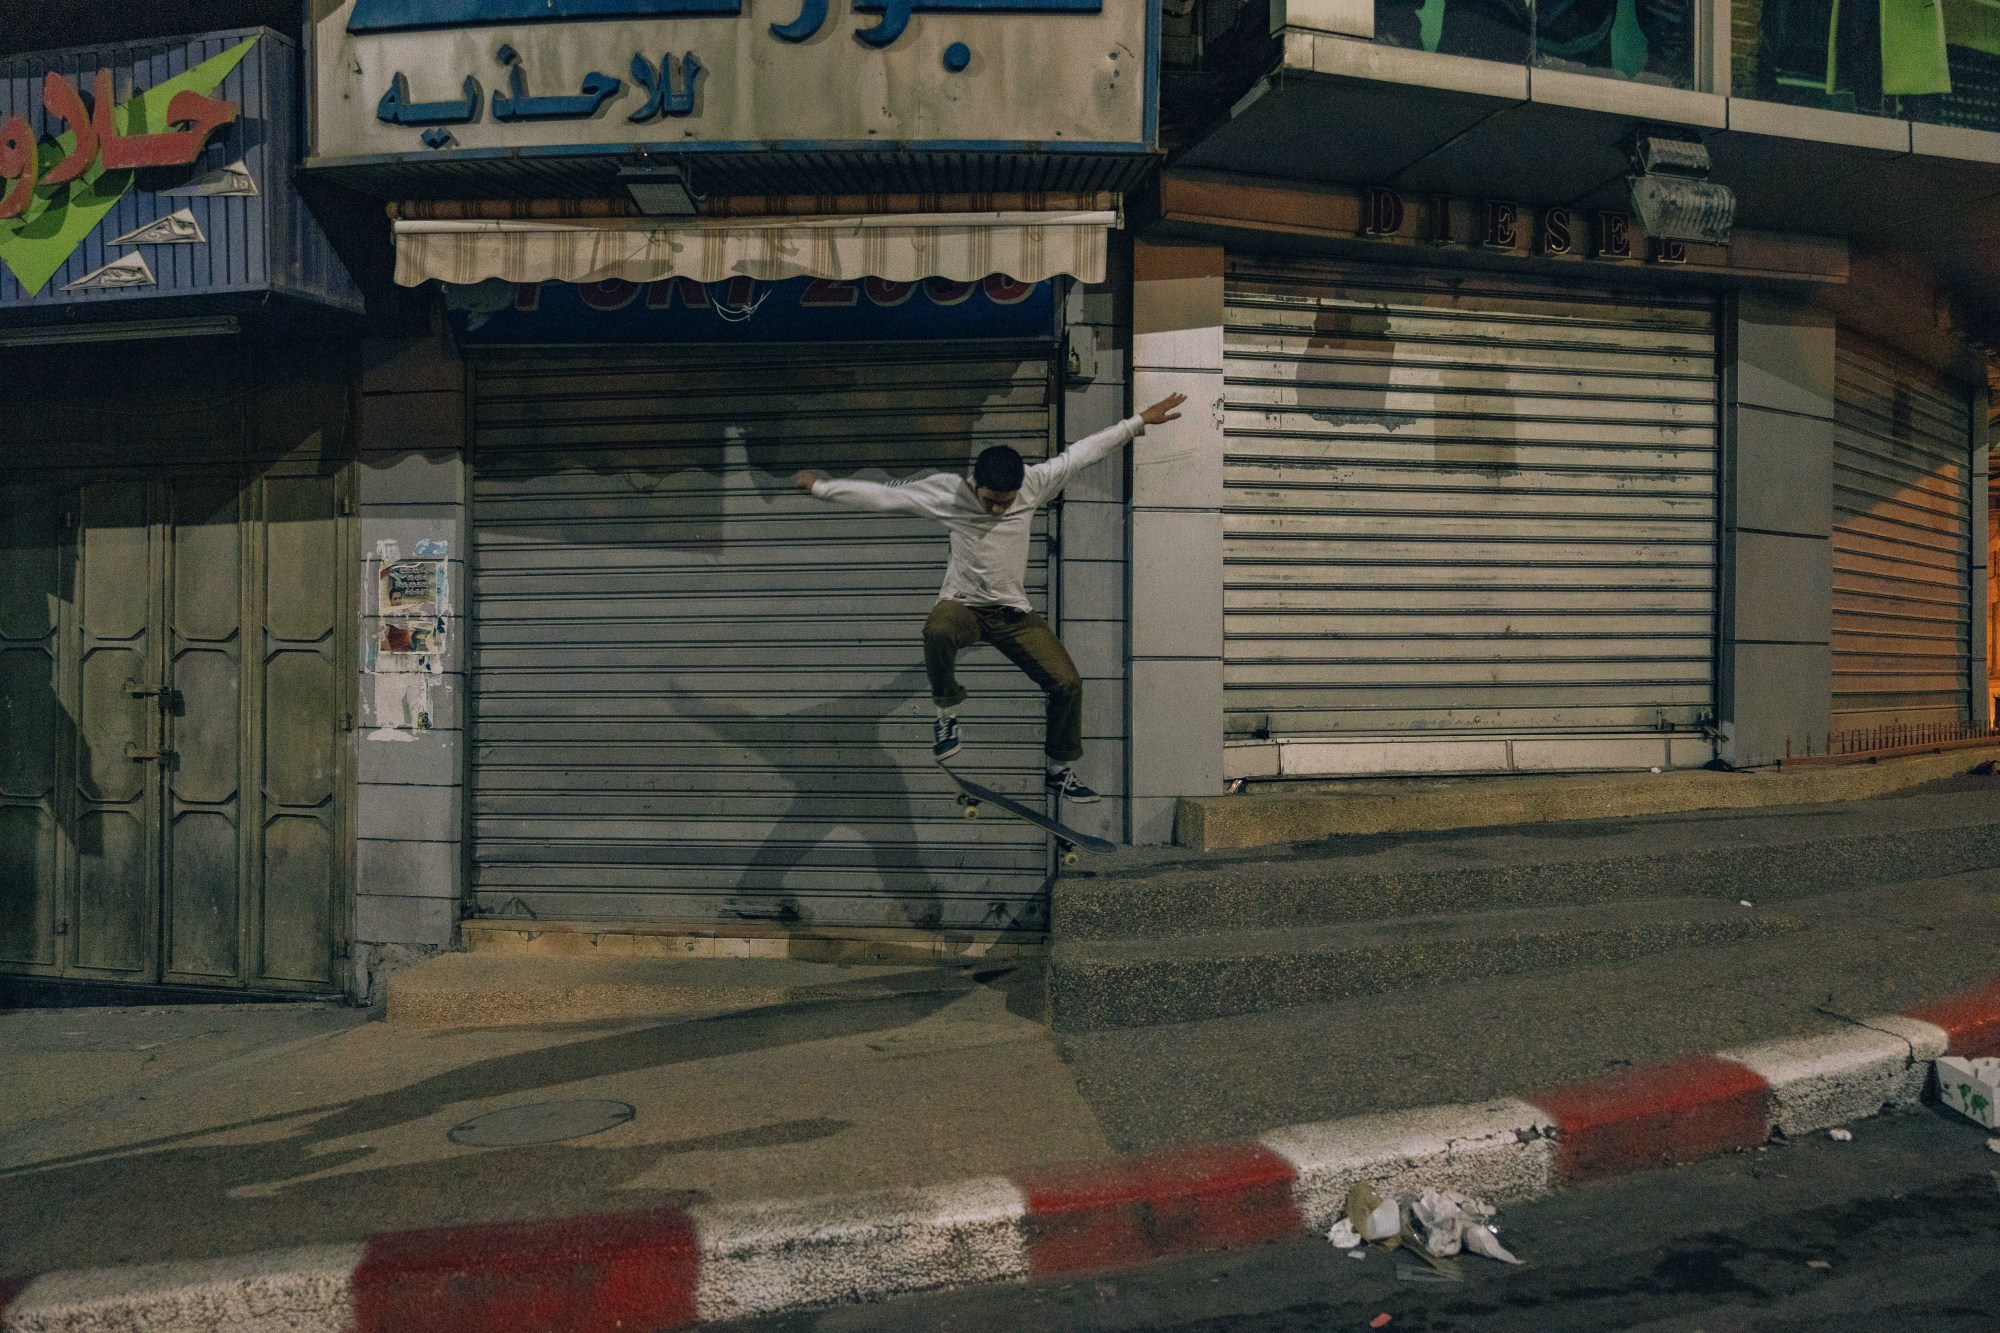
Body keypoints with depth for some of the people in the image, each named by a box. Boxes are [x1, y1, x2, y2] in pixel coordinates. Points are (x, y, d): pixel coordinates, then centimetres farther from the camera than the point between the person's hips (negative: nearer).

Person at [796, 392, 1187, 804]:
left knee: (1067, 682, -9)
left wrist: (1139, 421, 5)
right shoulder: (947, 490, -12)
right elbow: (883, 495, -7)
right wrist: (821, 487, -5)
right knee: (937, 630, -40)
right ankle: (948, 716, -14)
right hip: (964, 605, -3)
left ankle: (1061, 770, 15)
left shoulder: (1035, 484, -7)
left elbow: (1084, 451, 1)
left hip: (1015, 613, 3)